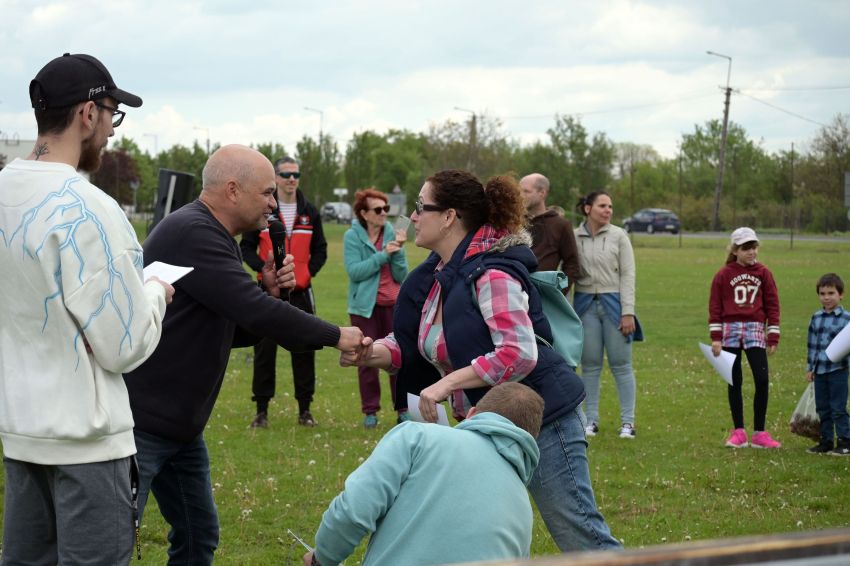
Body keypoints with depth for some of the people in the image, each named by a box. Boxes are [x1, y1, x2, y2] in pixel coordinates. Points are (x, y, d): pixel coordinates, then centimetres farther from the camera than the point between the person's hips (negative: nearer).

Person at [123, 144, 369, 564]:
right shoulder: (191, 234, -19)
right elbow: (253, 313, -24)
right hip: (141, 420, -10)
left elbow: (238, 332, 18)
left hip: (181, 426, 11)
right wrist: (335, 336, -13)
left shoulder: (215, 239, 15)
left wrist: (268, 293, -2)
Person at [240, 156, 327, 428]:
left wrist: (308, 272, -3)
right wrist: (266, 269, -12)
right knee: (264, 349, 0)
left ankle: (305, 410, 11)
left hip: (301, 292, 2)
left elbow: (320, 250, 13)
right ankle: (262, 410, 7)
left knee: (303, 349, 3)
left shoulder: (310, 212, 8)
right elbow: (246, 248, 3)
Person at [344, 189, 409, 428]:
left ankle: (403, 409, 9)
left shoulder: (392, 235, 5)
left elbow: (401, 276, 3)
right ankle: (370, 411, 12)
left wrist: (399, 251, -12)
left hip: (393, 303, 2)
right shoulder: (353, 237, -2)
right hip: (365, 306, -2)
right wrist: (383, 255, -17)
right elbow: (354, 271, -14)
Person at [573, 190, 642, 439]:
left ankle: (628, 421, 6)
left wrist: (628, 313, -8)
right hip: (586, 305, 1)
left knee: (621, 364, 0)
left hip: (614, 304, -1)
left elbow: (628, 275, -1)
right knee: (590, 365, 5)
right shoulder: (573, 238, 4)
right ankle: (591, 420, 13)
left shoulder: (618, 236, 2)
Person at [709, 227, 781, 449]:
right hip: (731, 330, 0)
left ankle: (759, 433, 0)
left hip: (755, 330, 0)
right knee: (735, 382, 4)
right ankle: (738, 433, 11)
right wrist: (716, 337, -4)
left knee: (762, 380, -8)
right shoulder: (724, 275, 2)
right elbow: (715, 306, 2)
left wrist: (773, 337, 3)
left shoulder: (763, 273, 6)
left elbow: (772, 305, 7)